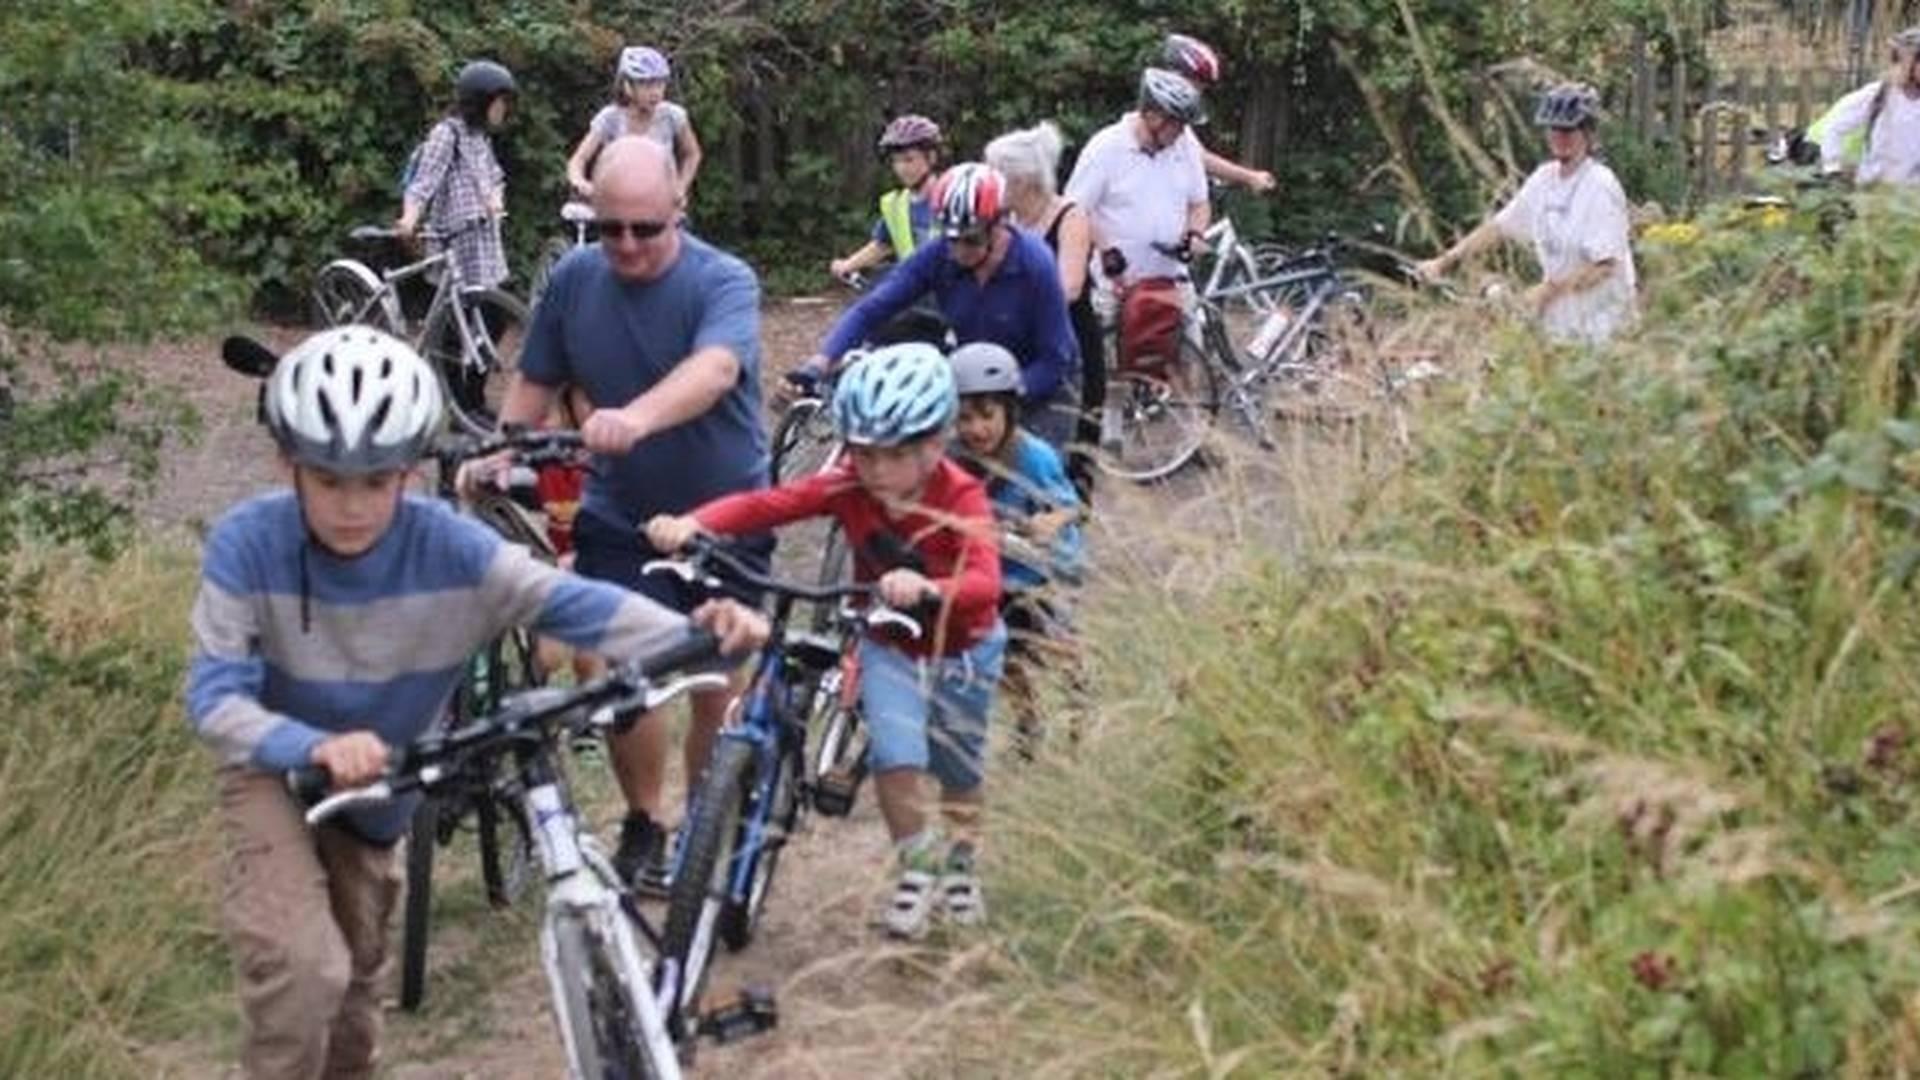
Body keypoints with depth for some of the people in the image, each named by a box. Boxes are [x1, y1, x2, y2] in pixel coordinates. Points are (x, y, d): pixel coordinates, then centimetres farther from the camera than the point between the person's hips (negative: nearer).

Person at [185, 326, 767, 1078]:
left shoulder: (448, 548, -25)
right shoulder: (248, 544, -28)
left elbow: (567, 602, -30)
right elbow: (215, 697, -31)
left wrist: (694, 636, -48)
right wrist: (321, 747, -49)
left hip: (377, 791, 3)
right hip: (279, 775, -3)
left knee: (354, 981, 20)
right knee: (304, 972, -25)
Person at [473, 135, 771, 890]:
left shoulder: (724, 283, -18)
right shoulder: (573, 279, -4)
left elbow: (713, 370, -39)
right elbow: (536, 383, 7)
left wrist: (637, 418, -57)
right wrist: (497, 455, -11)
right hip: (621, 517, 2)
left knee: (717, 687, 5)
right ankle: (644, 827, 12)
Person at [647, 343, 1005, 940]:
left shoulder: (960, 497, -29)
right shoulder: (848, 486, -21)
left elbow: (985, 582, -45)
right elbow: (763, 505, -32)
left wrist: (926, 588, -66)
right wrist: (691, 523, -49)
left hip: (961, 647, -1)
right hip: (889, 645, 1)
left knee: (958, 765, 15)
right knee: (896, 752, -18)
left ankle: (960, 863, 43)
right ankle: (917, 867, 5)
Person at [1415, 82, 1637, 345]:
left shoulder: (1601, 186, -14)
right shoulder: (1544, 179, 8)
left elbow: (1604, 265, -18)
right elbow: (1500, 225, 13)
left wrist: (1549, 289, -17)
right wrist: (1444, 260, 8)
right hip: (1558, 319, 7)